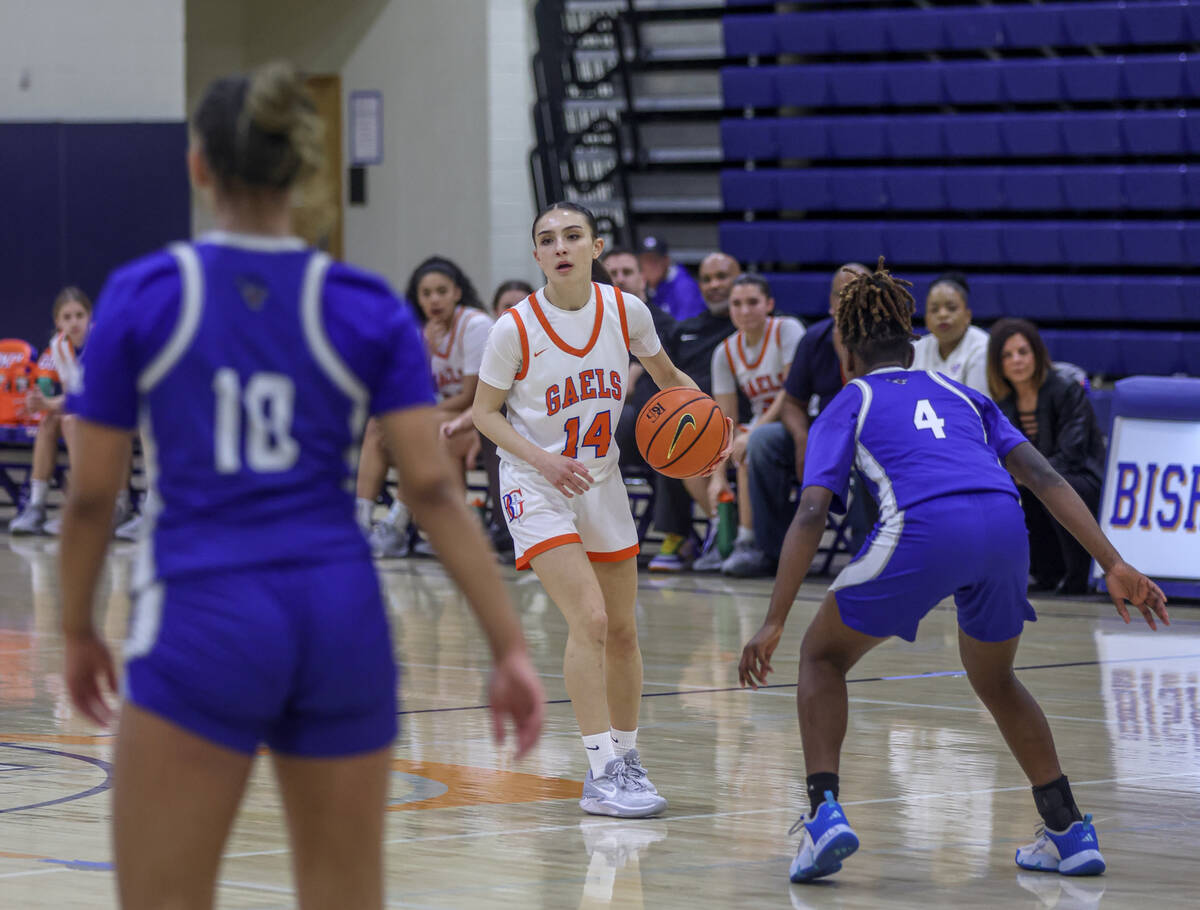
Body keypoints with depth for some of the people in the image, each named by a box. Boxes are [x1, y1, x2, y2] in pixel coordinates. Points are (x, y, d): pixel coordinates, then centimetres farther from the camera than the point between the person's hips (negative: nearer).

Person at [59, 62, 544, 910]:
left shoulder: (142, 297, -3)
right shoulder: (368, 309, 3)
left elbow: (92, 493, 1)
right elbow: (435, 489, -4)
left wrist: (79, 632, 16)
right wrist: (512, 647, -3)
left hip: (203, 619, -3)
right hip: (342, 616, 3)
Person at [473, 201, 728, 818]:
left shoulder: (625, 311, -7)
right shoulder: (515, 328, -17)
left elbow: (667, 376, 10)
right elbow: (484, 411, -7)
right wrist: (543, 460, -21)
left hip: (601, 482, 5)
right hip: (536, 487, -5)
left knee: (623, 631, 11)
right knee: (589, 620, -19)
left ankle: (624, 760, 29)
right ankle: (602, 775, -17)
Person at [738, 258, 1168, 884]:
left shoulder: (848, 405, 23)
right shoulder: (959, 394, 33)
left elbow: (811, 513, 7)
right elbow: (1042, 476, 19)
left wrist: (774, 623, 3)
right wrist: (1114, 565, 15)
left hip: (925, 528, -4)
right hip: (1004, 526, 4)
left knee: (823, 656, 19)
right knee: (994, 680, 30)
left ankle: (825, 812, 1)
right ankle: (1071, 834, 25)